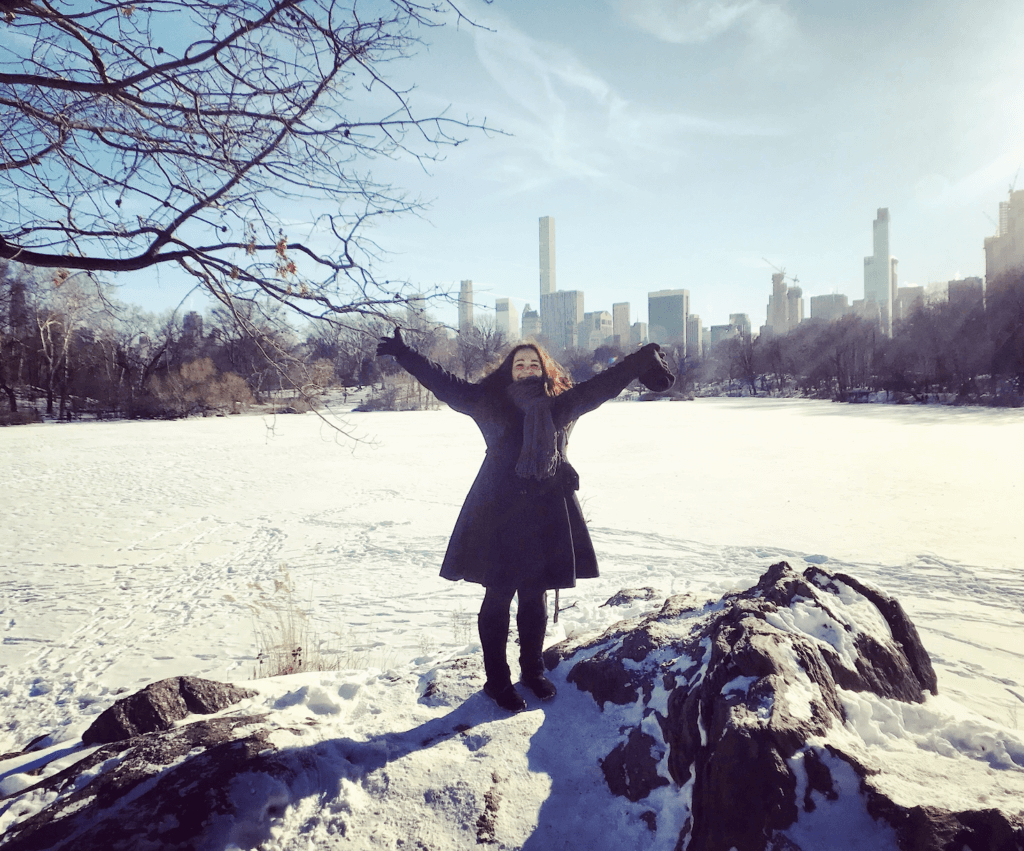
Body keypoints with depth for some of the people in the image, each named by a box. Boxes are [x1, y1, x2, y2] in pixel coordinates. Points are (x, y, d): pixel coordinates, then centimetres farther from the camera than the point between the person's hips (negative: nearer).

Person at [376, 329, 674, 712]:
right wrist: (405, 355, 0)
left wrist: (643, 360, 20)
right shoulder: (490, 401, 3)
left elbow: (605, 382, 17)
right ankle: (497, 680, 18)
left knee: (535, 598, 14)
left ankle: (532, 670, 32)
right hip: (498, 514, -3)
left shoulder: (562, 404, 10)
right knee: (498, 598, 3)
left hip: (546, 514, 3)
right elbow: (443, 383, 3)